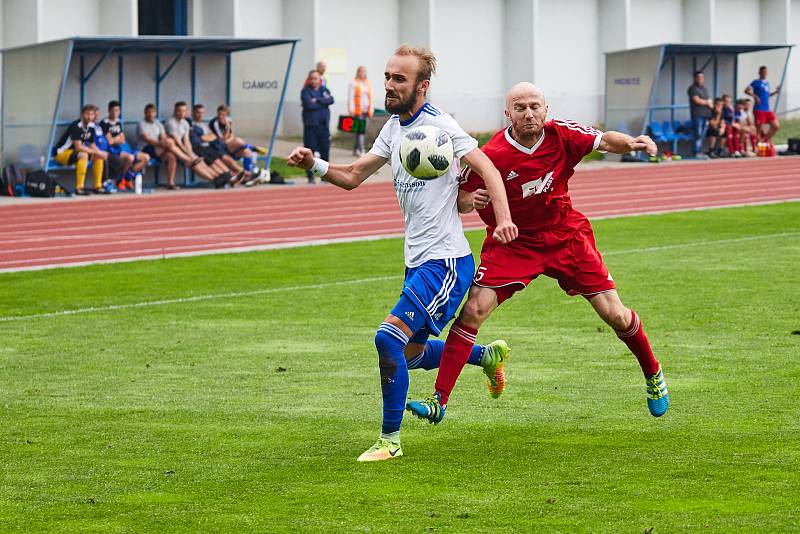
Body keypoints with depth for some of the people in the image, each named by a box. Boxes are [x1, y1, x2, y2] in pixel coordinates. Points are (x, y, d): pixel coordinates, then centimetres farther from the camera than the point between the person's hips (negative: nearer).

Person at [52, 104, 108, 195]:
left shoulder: (91, 127, 2)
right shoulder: (76, 126, -24)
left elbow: (92, 145, 9)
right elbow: (78, 147, -30)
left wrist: (100, 152, -13)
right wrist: (96, 152, -27)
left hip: (73, 152, 9)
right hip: (61, 153, -9)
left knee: (99, 157, 0)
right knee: (83, 155, -34)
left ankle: (97, 186, 3)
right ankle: (79, 188, -34)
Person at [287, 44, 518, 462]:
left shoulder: (438, 125, -14)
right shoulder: (393, 128, 11)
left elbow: (486, 168, -21)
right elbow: (352, 177, 15)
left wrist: (503, 217, -36)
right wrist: (313, 164, -3)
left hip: (445, 259, -9)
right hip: (417, 260, 9)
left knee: (390, 338, -18)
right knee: (411, 353, 19)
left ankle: (390, 440, -7)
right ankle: (488, 355, 42)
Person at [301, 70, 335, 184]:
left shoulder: (324, 90, 12)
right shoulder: (305, 91, 0)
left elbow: (331, 100, -5)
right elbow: (309, 104, -16)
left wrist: (317, 101, -13)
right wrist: (323, 103, -7)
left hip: (324, 124, 3)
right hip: (311, 125, -3)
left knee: (325, 151, 5)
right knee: (310, 151, -3)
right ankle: (310, 177, 3)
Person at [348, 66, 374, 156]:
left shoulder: (367, 83, 16)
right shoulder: (354, 83, -2)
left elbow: (370, 97, 19)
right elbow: (350, 98, -6)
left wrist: (371, 109, 12)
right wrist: (351, 110, -13)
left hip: (366, 110, 6)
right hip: (358, 110, -6)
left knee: (362, 130, 6)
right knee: (360, 130, -12)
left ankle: (356, 149, 13)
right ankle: (360, 149, -16)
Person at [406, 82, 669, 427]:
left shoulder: (561, 134, -14)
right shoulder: (491, 156, -21)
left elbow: (604, 141, 0)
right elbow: (460, 200, -10)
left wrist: (632, 143, -21)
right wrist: (471, 200, -34)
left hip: (566, 237, 2)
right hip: (512, 242, -2)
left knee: (615, 315, 1)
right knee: (474, 310, -18)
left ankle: (652, 374, 30)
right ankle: (439, 401, -13)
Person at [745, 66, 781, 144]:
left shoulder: (767, 83, 18)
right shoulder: (756, 82, -4)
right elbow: (746, 90, -14)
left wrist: (775, 92, 15)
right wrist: (755, 96, -27)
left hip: (767, 110, 7)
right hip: (759, 110, -7)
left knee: (776, 126, 3)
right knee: (759, 129, -7)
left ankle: (765, 140, 14)